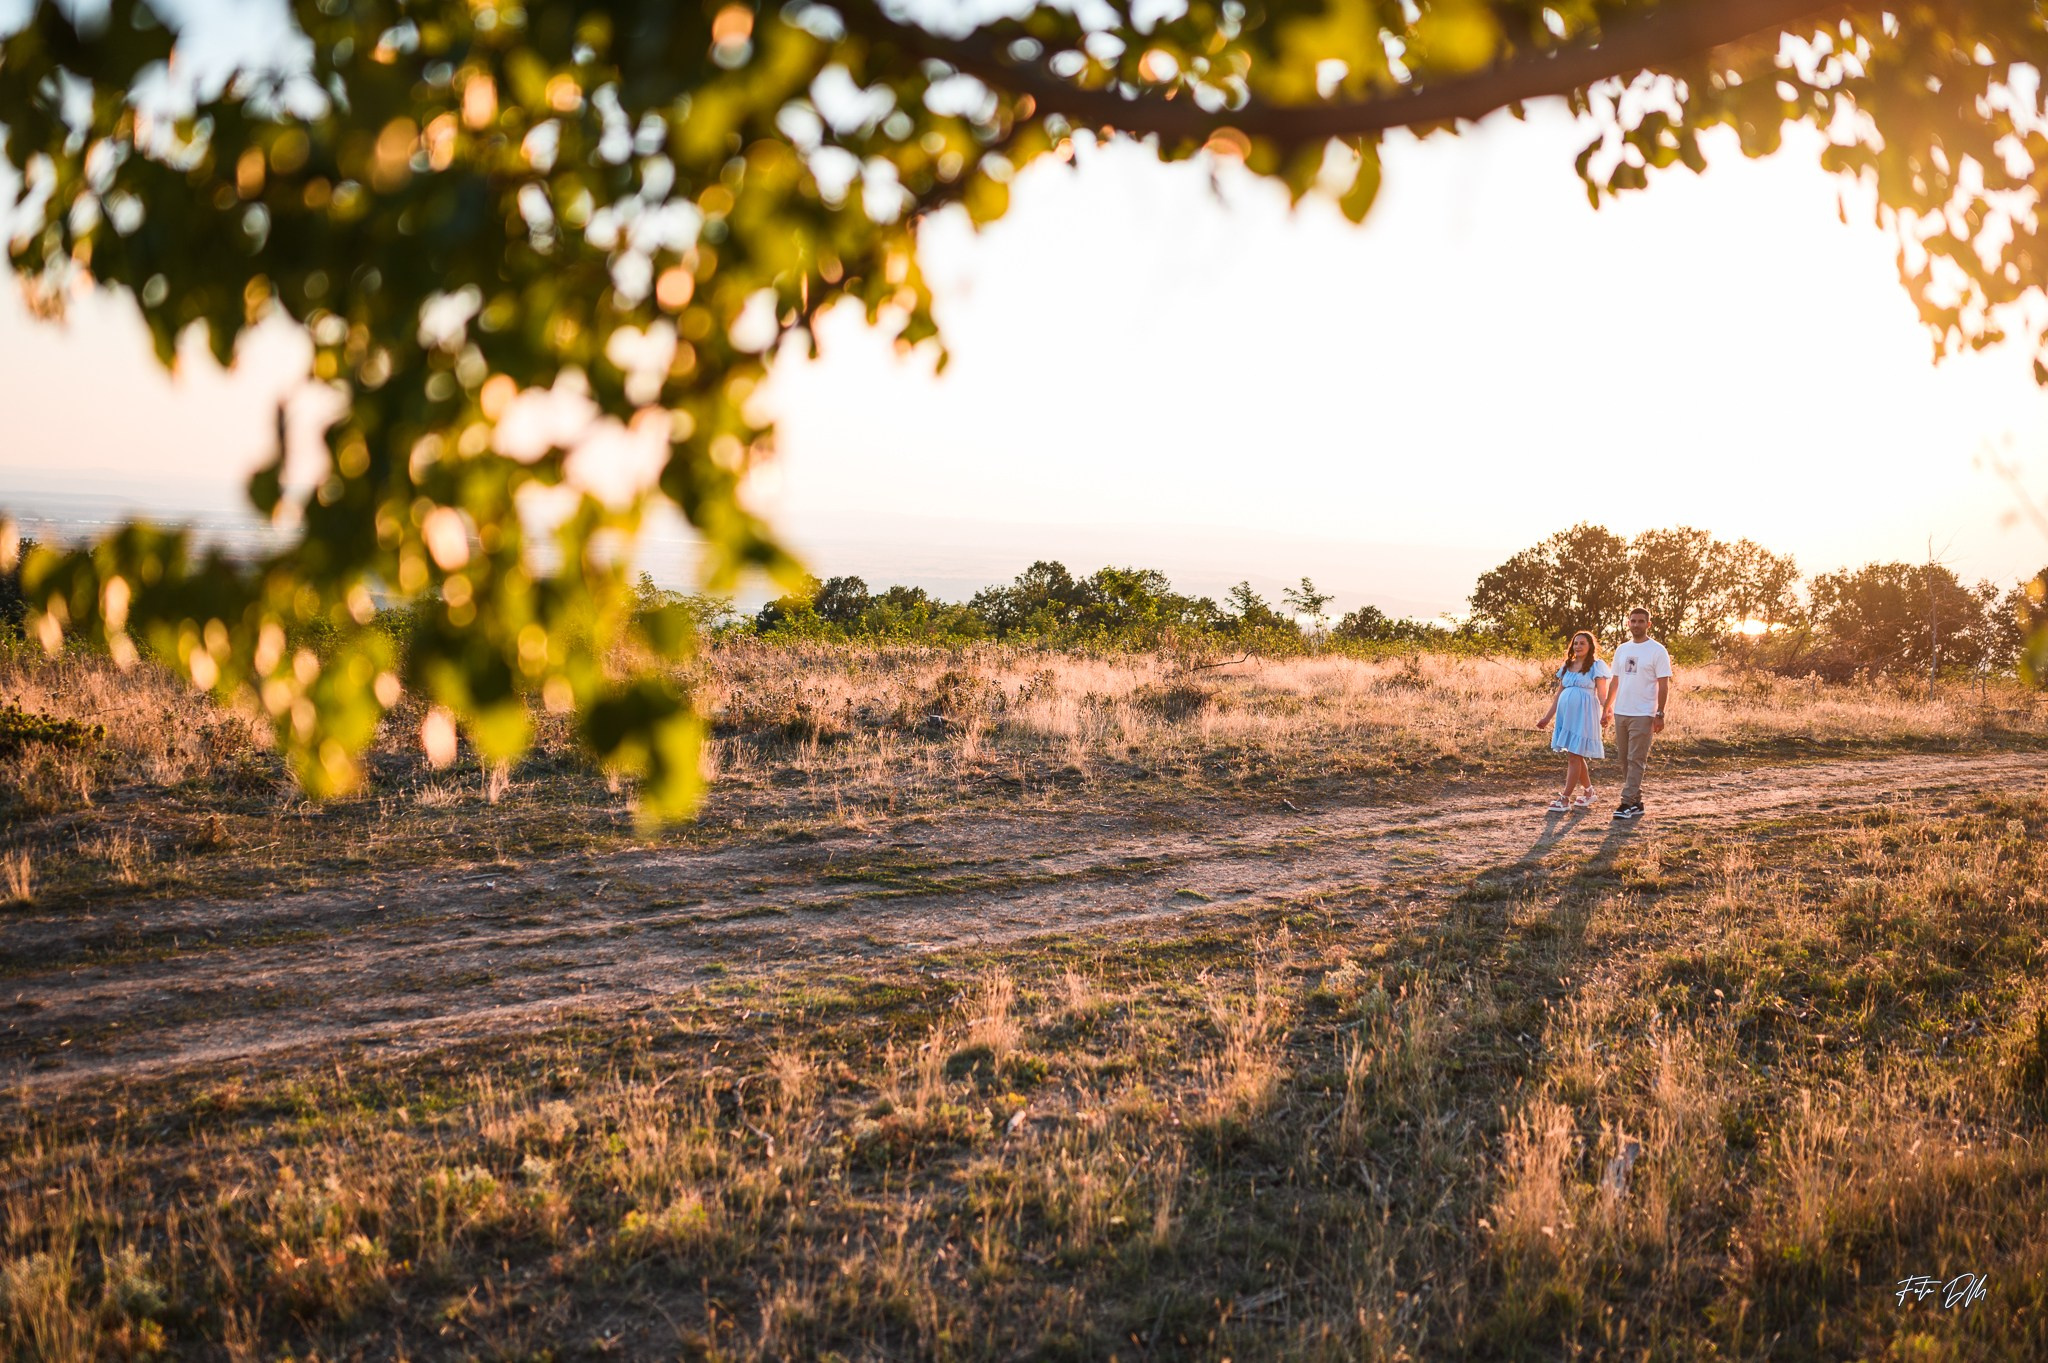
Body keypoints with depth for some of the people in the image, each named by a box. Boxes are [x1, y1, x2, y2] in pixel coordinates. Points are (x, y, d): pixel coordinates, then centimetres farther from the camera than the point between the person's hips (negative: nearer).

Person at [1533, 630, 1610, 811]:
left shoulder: (1596, 666, -1)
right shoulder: (1567, 667, 16)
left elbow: (1602, 695, -6)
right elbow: (1558, 695, 19)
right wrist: (1547, 718, 18)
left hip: (1583, 715, -6)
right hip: (1566, 714, 6)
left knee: (1574, 756, -7)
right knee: (1575, 757, 10)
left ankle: (1565, 799, -5)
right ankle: (1589, 792, 25)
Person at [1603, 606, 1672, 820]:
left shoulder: (1657, 651, -5)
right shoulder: (1622, 650, 13)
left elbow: (1663, 685, -8)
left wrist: (1660, 715, -13)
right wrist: (1606, 709, 16)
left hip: (1643, 714, -7)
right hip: (1620, 713, 7)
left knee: (1635, 760, -7)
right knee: (1625, 760, 9)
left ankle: (1627, 803, -7)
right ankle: (1636, 803, 17)